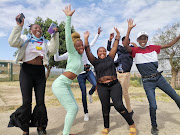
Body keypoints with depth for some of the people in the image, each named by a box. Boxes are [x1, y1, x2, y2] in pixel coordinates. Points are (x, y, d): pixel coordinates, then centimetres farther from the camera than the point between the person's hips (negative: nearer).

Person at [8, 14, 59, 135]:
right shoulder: (25, 39, 10)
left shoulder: (45, 42, 16)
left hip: (40, 71, 3)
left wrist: (55, 35, -8)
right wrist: (19, 26, -12)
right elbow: (13, 42, -9)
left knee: (40, 101, 3)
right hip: (27, 70, -2)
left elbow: (53, 50, -2)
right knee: (27, 102, -3)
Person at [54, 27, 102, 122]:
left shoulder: (84, 49, 6)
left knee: (96, 85, -23)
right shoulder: (69, 54, -3)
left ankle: (90, 94, 13)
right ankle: (86, 113, 16)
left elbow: (92, 43, 19)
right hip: (80, 75, -2)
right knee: (83, 94, -1)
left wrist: (98, 34, 19)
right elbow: (56, 59, -8)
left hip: (88, 71, 3)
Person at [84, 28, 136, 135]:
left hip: (115, 85, 0)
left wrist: (118, 36, 8)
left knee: (119, 105, -11)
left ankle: (132, 124, 8)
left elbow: (115, 47, 10)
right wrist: (86, 39, -10)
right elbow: (88, 52, -4)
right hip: (102, 87, 1)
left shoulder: (110, 58, 11)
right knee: (105, 108, 6)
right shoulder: (95, 61, 7)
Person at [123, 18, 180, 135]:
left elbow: (169, 45, 16)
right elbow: (125, 45, -22)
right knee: (153, 106, -8)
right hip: (147, 82, -4)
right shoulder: (135, 51, -4)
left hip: (159, 78, 4)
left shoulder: (153, 48, 7)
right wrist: (129, 29, -25)